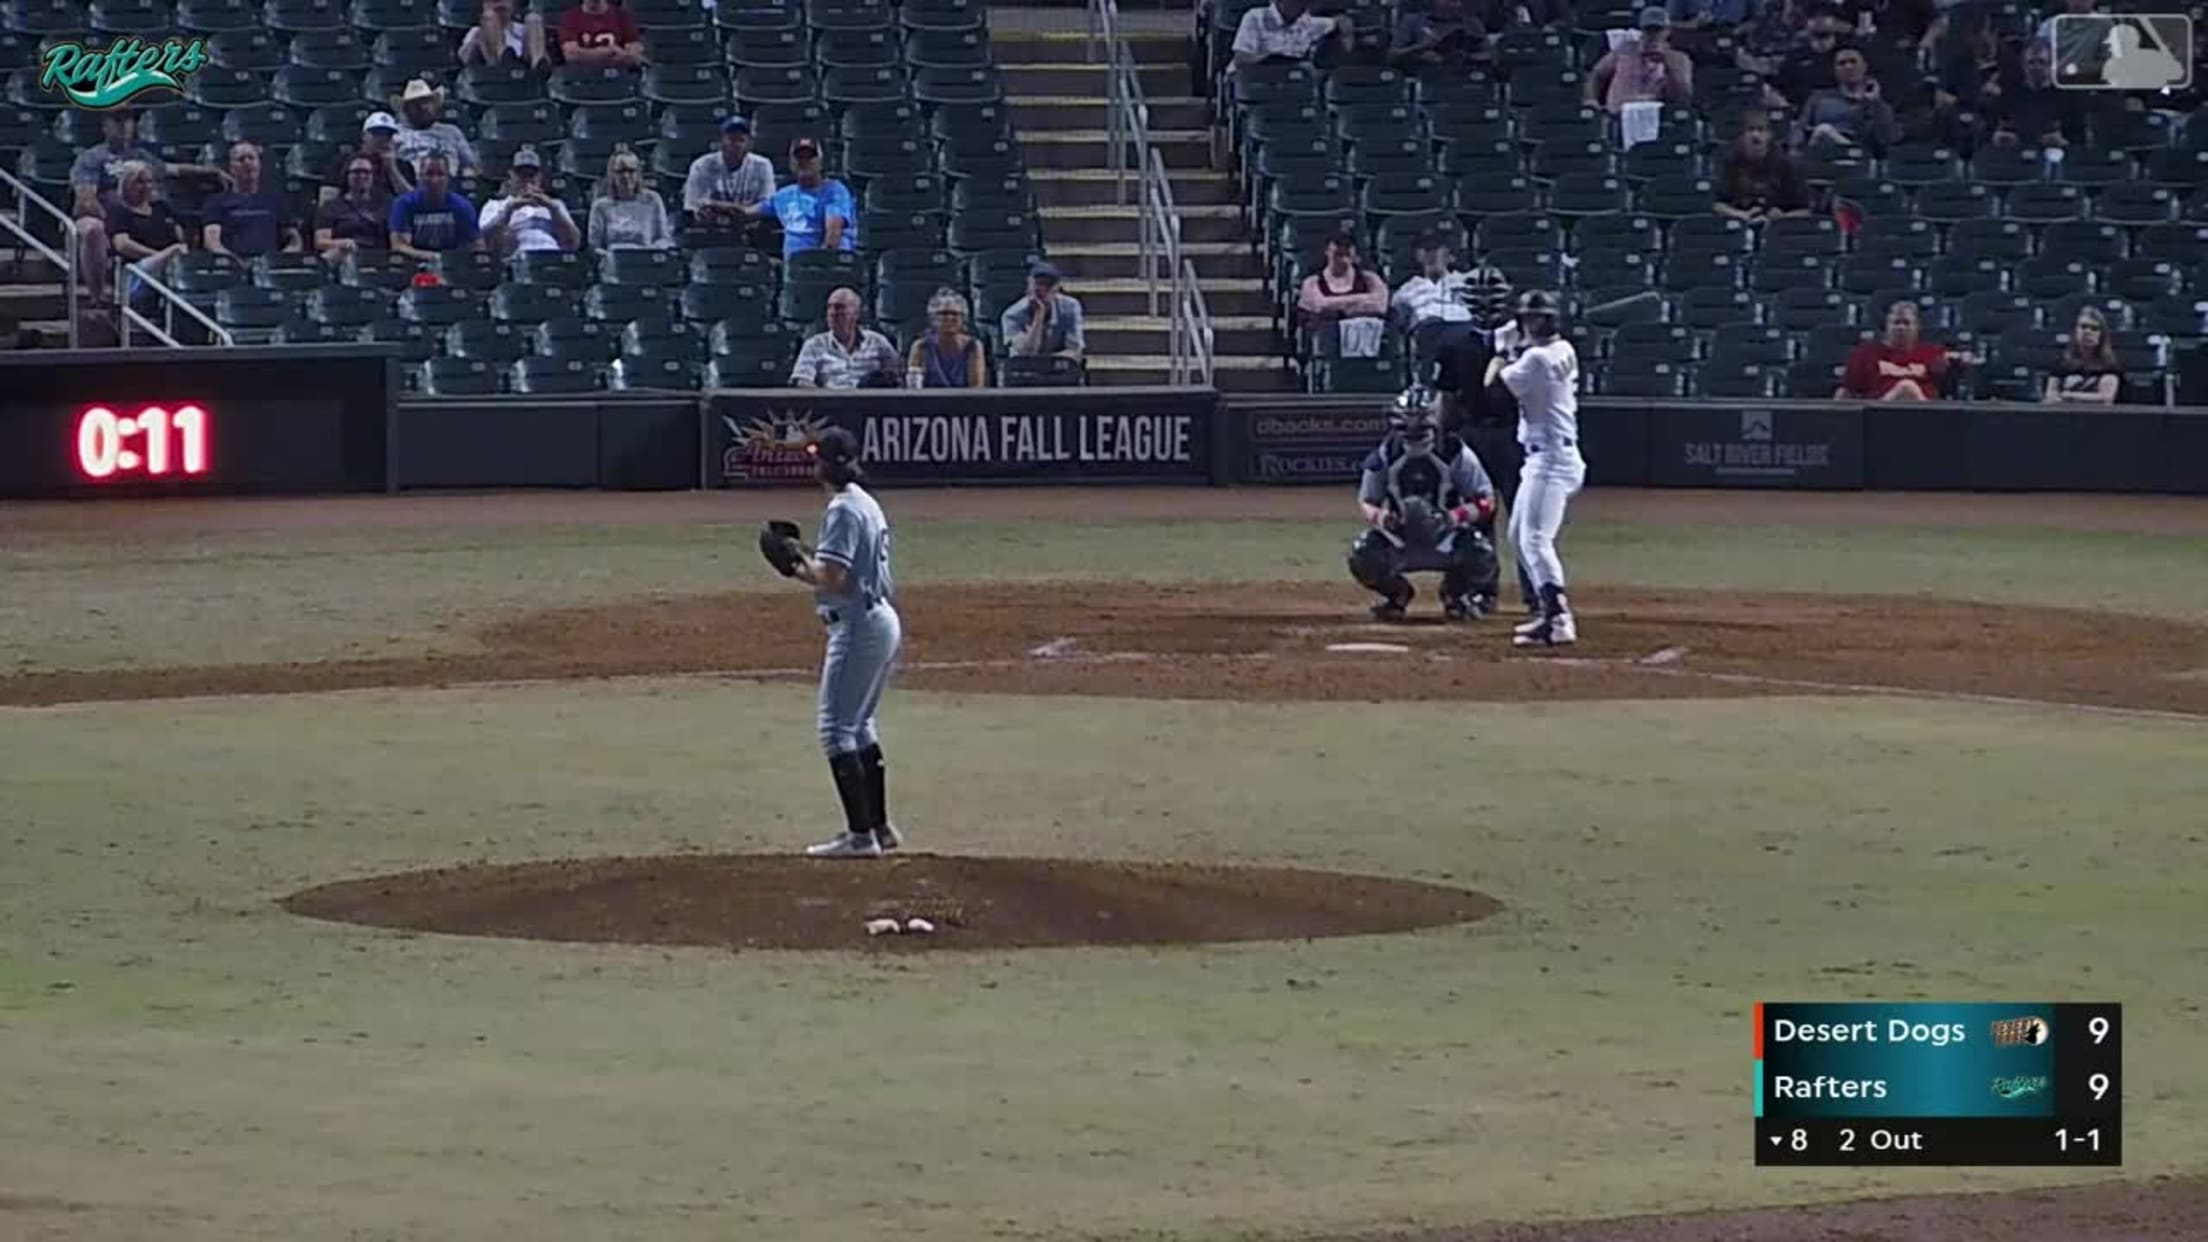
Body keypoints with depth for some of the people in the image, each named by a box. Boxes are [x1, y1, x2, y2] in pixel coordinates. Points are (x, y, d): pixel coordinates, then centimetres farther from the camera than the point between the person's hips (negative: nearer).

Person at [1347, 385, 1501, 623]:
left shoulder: (1456, 455, -16)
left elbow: (1485, 502, -14)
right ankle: (1397, 594, 10)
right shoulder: (1385, 458, -9)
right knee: (1362, 558, -25)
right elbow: (1367, 501, 1)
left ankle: (1455, 594, 6)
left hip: (1445, 537, -2)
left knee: (1478, 554, -32)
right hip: (1401, 538, 2)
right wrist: (1380, 517, -24)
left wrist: (1454, 516, -34)